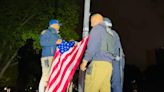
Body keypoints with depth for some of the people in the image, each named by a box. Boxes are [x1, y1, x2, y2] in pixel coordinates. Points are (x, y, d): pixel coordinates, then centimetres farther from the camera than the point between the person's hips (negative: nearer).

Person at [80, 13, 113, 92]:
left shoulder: (97, 28, 5)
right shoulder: (107, 33, 29)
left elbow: (93, 46, -9)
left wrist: (85, 61, -9)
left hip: (98, 63, -8)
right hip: (108, 64, 8)